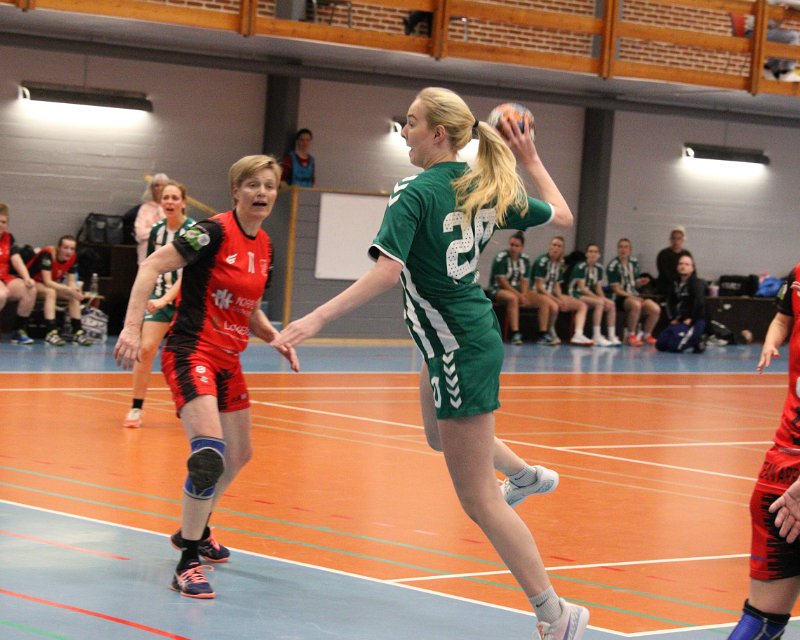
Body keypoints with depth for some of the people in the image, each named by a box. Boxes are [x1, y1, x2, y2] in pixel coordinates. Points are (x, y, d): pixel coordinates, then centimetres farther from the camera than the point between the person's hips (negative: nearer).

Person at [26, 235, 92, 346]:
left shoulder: (71, 257, -9)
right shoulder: (47, 254, -30)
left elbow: (71, 281, -5)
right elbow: (47, 282, -34)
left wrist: (75, 290, -29)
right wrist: (69, 289, -40)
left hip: (50, 285, 7)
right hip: (32, 282, -7)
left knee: (74, 296, -11)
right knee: (50, 292, -35)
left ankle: (77, 332, -12)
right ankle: (51, 332, -42)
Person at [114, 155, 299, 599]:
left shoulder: (265, 248, 9)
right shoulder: (214, 232, -15)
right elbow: (151, 267, -19)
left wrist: (277, 339, 3)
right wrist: (132, 328, -27)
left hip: (228, 361, 9)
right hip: (191, 352, -9)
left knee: (238, 454, 20)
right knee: (209, 452, -25)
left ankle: (195, 530, 44)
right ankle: (187, 564, -16)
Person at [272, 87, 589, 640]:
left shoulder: (414, 194, -20)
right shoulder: (487, 187, 1)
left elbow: (387, 272, -34)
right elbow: (561, 216, 13)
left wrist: (317, 319, -37)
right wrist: (531, 161, 21)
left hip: (460, 351, -9)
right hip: (473, 332, 9)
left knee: (478, 499, -2)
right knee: (440, 433, 38)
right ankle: (528, 475, 56)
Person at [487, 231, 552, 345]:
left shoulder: (525, 259, 6)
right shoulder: (501, 258, -11)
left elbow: (524, 281, 4)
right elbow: (502, 281, -16)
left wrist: (524, 296, -15)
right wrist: (519, 295, -21)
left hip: (518, 290, 7)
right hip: (499, 290, -7)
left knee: (543, 302, -8)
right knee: (512, 298, -40)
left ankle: (542, 335, -9)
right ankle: (515, 334, -44)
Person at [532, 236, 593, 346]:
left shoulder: (560, 264, 10)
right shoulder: (542, 261, -11)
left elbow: (556, 286, 12)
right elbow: (539, 287, -15)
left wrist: (561, 299, -9)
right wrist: (556, 300, -19)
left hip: (553, 295, 8)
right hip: (539, 294, -8)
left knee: (582, 306, -2)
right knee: (554, 306, -40)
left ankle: (578, 335, -22)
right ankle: (550, 332, -14)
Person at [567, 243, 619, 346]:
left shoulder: (599, 268, 9)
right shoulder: (581, 267, -13)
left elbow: (598, 289, 11)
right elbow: (582, 288, -18)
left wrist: (603, 298, -10)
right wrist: (599, 298, -21)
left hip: (589, 295, 8)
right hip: (576, 295, -8)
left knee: (611, 305, -11)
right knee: (599, 303, -30)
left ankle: (612, 337, -13)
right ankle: (597, 337, -32)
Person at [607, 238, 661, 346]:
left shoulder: (634, 263, 12)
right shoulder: (613, 266, -6)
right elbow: (616, 289, -10)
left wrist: (640, 282, -4)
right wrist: (631, 296, -20)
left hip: (634, 295, 6)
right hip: (620, 297, -6)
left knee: (655, 309, -19)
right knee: (636, 305, -39)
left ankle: (646, 335, 3)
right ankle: (630, 335, -22)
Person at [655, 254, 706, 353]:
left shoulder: (697, 283, -10)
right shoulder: (676, 283, 13)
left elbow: (699, 302, -22)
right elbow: (670, 302, 18)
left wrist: (690, 319, -18)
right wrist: (673, 318, 5)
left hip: (694, 322, -8)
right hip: (678, 321, 8)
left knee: (674, 346, -25)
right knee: (660, 344, 3)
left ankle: (697, 342, 1)